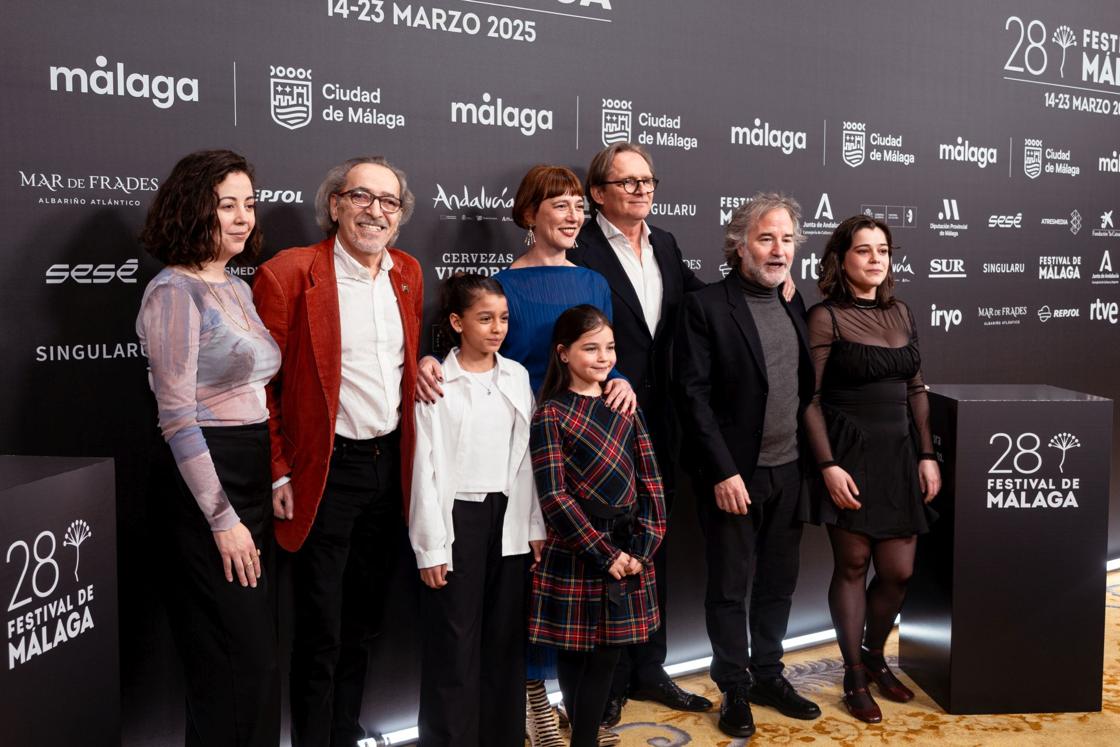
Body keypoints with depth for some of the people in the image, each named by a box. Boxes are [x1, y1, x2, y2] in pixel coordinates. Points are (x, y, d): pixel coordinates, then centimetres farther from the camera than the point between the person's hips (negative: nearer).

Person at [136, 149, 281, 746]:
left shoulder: (238, 289, 13)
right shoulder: (175, 292, -12)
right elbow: (177, 419, -17)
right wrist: (223, 519, -17)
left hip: (254, 483, 8)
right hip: (206, 489, -8)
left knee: (256, 658, 16)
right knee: (241, 664, -2)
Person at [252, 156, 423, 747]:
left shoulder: (408, 274, 7)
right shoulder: (288, 274, -11)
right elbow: (261, 382, -10)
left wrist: (424, 365, 2)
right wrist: (279, 473, -12)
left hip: (390, 466, 6)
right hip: (325, 470, -6)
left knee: (364, 619, 17)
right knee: (320, 631, 4)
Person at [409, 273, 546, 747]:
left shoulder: (517, 377, 6)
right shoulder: (437, 383, -7)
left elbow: (527, 456, 8)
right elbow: (425, 467, -8)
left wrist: (536, 526, 6)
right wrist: (431, 547, -10)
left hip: (508, 517, 4)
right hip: (458, 515, -4)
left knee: (505, 636, 11)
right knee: (454, 641, 4)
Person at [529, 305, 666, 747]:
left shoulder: (623, 408, 9)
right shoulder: (550, 416, -8)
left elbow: (649, 479, 6)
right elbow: (554, 498, -14)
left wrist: (644, 545, -5)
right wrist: (605, 553, -13)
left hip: (628, 548, 5)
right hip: (575, 554, -5)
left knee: (607, 654, 9)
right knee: (575, 655, 6)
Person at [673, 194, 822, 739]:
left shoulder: (793, 305, 9)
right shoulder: (706, 306, -9)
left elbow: (805, 387, 13)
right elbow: (693, 395, -13)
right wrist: (723, 471, -16)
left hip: (788, 471, 6)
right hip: (734, 474, -6)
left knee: (778, 580, 16)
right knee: (729, 586, 7)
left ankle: (768, 674, 32)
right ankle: (734, 688, 22)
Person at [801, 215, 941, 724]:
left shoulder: (900, 314, 10)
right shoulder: (826, 318, -7)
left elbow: (916, 390, 13)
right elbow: (810, 398, -10)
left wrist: (928, 455, 7)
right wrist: (828, 465, -16)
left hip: (898, 454, 5)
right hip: (850, 454, -5)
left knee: (898, 570, 7)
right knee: (852, 565, 4)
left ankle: (874, 656, 32)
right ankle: (853, 677, 20)